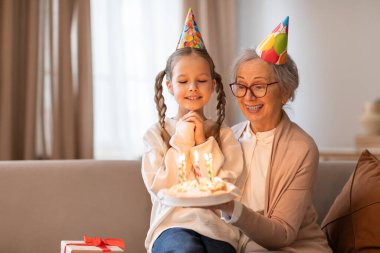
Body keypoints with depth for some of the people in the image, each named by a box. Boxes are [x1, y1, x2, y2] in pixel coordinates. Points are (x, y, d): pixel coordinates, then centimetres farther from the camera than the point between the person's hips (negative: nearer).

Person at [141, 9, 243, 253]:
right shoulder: (156, 133, 8)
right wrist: (181, 142, -4)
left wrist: (203, 143, -3)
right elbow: (159, 187, -1)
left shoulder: (224, 134, 10)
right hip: (172, 225, -1)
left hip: (217, 227, 1)